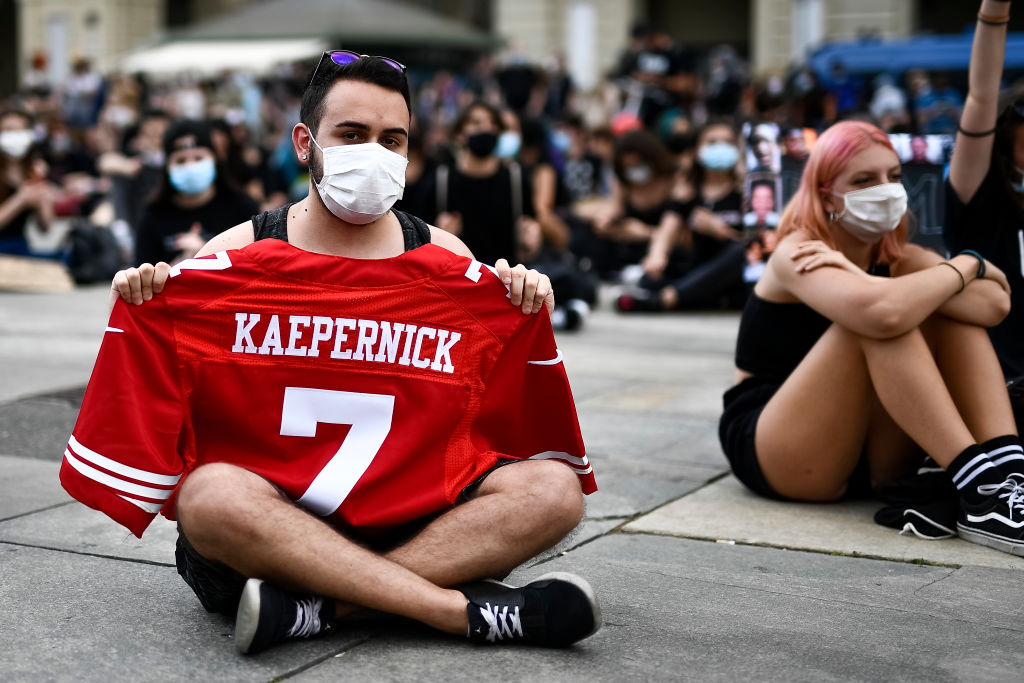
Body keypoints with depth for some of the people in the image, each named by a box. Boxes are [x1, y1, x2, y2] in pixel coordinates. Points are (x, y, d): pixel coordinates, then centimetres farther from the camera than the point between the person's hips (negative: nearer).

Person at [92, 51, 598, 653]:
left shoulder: (445, 261, 9)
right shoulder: (236, 256, 4)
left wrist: (526, 309, -6)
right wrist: (141, 305, -11)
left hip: (414, 520, 3)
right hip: (269, 522, -2)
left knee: (554, 489, -20)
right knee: (212, 494, -34)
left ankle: (319, 607, -29)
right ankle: (462, 608, -32)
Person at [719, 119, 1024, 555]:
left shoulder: (895, 258, 7)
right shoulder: (798, 253, -14)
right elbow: (882, 313, -37)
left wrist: (866, 279, -24)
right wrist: (964, 267, -18)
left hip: (866, 457, 7)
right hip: (772, 456, -7)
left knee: (950, 311, -10)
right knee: (877, 322, -29)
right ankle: (978, 489, -33)